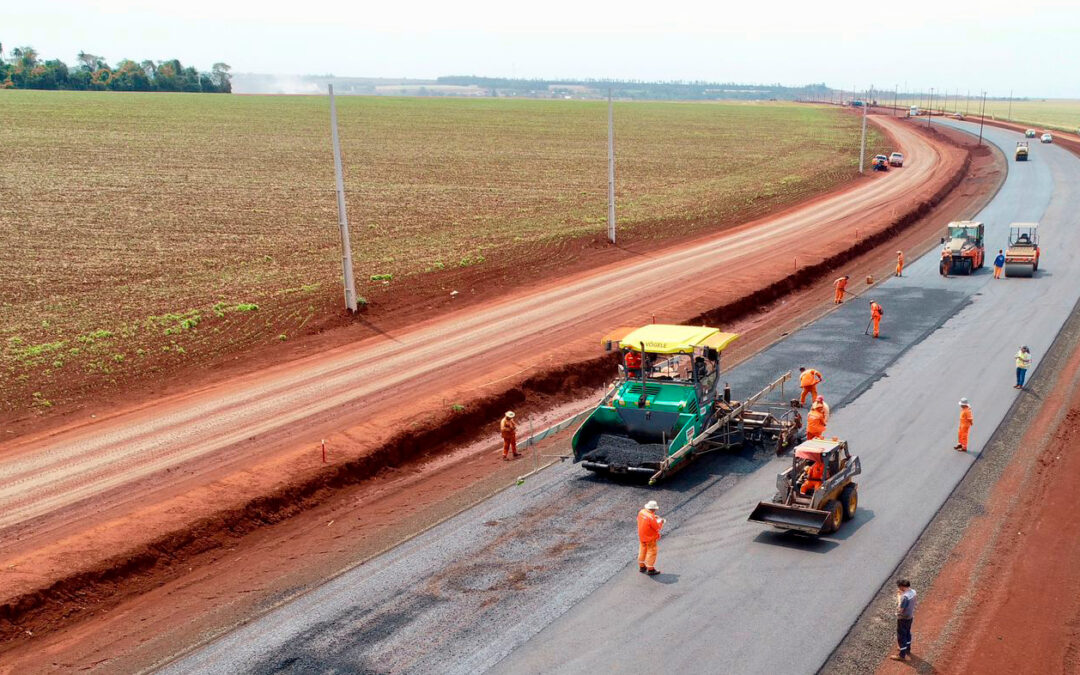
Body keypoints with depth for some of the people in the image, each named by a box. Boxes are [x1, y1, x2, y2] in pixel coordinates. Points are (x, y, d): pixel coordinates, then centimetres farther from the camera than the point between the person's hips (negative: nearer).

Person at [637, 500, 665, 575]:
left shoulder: (641, 512, -9)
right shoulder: (651, 518, -31)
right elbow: (658, 528, -21)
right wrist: (660, 521, -1)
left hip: (641, 536, 8)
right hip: (650, 538, -8)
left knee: (642, 550, 21)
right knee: (651, 552, 7)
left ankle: (641, 567, 34)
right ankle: (650, 569, 17)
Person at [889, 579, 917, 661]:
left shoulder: (904, 596, -34)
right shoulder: (913, 591, -7)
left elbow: (900, 609, -28)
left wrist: (899, 596, -24)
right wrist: (901, 595, -6)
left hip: (903, 619, -9)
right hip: (910, 617, 9)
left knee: (901, 636, 7)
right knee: (907, 633, 27)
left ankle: (902, 655, 18)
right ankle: (907, 649, 46)